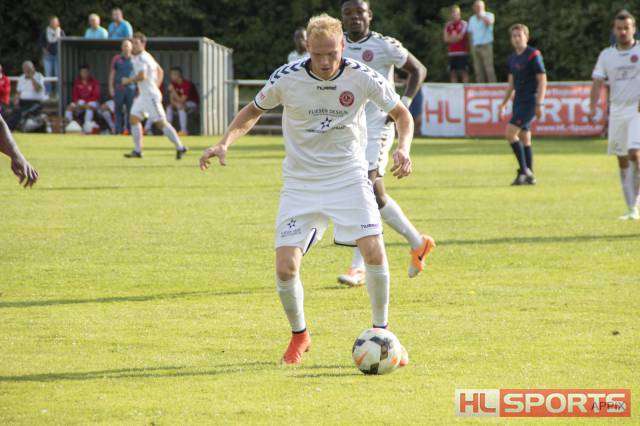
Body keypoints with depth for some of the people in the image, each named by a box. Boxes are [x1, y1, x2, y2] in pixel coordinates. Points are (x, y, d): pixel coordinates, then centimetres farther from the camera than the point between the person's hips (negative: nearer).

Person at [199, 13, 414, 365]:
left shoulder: (362, 78, -12)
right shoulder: (287, 78, -12)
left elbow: (401, 114, 4)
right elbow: (253, 111, 7)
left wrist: (403, 149, -16)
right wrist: (224, 143, -9)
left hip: (349, 178, 0)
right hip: (300, 184, 0)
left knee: (374, 252, -20)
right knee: (286, 267, -11)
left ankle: (381, 333, 1)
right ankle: (299, 336, 18)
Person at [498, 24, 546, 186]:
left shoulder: (533, 55, -10)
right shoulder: (512, 58, 13)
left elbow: (542, 80, -13)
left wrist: (539, 104, -18)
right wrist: (504, 103, 20)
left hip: (530, 102, -8)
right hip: (519, 101, 8)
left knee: (511, 133, -16)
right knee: (524, 138, 8)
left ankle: (524, 170, -11)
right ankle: (529, 176, 12)